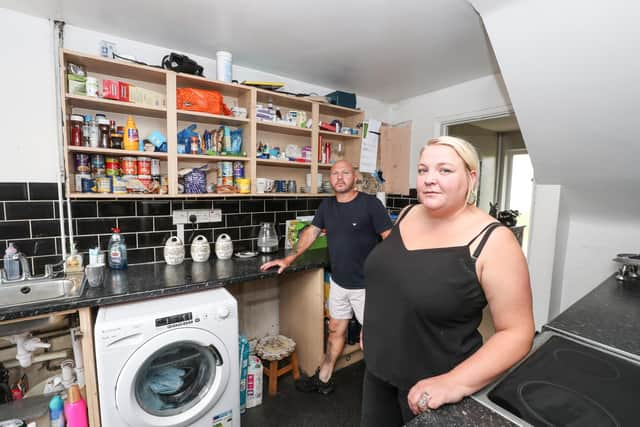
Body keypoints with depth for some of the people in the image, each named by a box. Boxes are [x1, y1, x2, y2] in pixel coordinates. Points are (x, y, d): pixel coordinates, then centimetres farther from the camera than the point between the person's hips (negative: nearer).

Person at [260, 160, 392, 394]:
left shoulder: (370, 203, -13)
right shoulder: (327, 205, 4)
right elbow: (311, 232, 10)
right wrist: (288, 259, 6)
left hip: (366, 285, -5)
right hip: (338, 282, 5)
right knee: (336, 330, 20)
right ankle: (323, 379, 37)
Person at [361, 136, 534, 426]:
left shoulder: (493, 241, -20)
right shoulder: (408, 215, -4)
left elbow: (517, 332, -17)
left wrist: (457, 382, -26)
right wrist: (371, 323, 12)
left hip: (435, 389, -5)